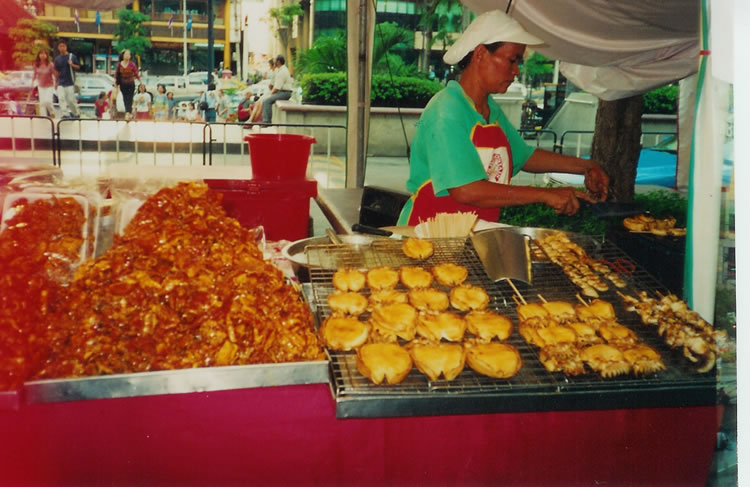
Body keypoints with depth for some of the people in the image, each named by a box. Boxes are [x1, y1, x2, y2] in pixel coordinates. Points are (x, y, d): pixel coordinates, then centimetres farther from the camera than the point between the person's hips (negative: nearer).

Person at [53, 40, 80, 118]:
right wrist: (56, 82, 12)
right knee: (61, 98, -10)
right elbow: (57, 71, 14)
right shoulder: (57, 59, 8)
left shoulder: (72, 56, -2)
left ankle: (76, 113, 16)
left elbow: (78, 67, 1)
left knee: (71, 99, -2)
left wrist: (72, 65, -18)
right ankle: (67, 113, -6)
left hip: (70, 82, -3)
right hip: (61, 83, 3)